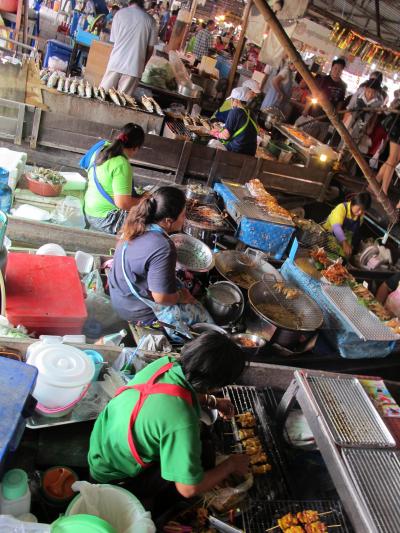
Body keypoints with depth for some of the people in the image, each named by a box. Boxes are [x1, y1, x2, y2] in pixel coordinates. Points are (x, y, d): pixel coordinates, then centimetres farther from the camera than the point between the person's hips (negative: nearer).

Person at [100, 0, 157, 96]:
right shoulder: (150, 20, 3)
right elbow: (150, 48, 5)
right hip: (134, 66, 0)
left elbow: (113, 40, 10)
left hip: (116, 62, 1)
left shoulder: (120, 13, 5)